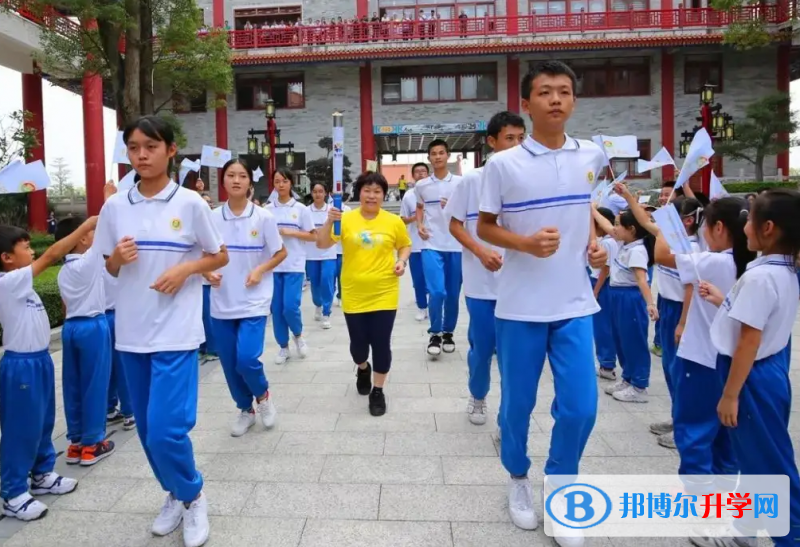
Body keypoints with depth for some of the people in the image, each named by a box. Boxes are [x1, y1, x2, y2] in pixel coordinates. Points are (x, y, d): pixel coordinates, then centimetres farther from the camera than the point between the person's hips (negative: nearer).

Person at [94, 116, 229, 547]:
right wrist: (118, 257, -10)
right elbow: (110, 269, 12)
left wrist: (185, 269, -14)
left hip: (176, 332, -4)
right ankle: (175, 495, 36)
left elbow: (220, 257, 3)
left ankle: (193, 497, 18)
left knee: (166, 429, -10)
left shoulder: (190, 203, -5)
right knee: (147, 429, 13)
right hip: (131, 332, 5)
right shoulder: (114, 207, 4)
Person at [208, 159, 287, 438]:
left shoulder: (263, 217, -6)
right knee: (229, 364, 9)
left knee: (247, 359, -14)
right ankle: (245, 409, 33)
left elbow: (281, 252, 2)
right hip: (221, 303, 3)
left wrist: (260, 270, -14)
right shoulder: (212, 218, 0)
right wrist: (208, 272, -11)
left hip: (253, 302, -3)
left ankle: (263, 395, 19)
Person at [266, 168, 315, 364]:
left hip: (294, 266, -2)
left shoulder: (301, 209, 1)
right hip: (273, 265, 2)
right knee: (276, 308, 6)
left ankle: (298, 335, 20)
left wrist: (290, 232, -10)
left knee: (290, 306, -10)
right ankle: (283, 346, 22)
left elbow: (312, 236, 1)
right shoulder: (267, 209, 6)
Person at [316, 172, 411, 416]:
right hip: (354, 296, 0)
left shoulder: (394, 221, -2)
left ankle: (377, 391, 22)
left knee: (381, 344, 2)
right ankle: (363, 368, 46)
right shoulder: (346, 219, -4)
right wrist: (329, 221, -25)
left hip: (384, 294, 0)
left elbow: (405, 245, 13)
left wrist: (402, 261, -6)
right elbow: (322, 245, -10)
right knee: (358, 343, 11)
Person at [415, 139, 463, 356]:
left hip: (455, 245, 1)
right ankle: (435, 334, 7)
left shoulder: (460, 182, 2)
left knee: (453, 294, 7)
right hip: (431, 245, 0)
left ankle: (448, 333, 26)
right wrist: (419, 225, 3)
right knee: (437, 292, -12)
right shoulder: (421, 185, 6)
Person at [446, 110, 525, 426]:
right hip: (482, 283, -1)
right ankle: (477, 397, 37)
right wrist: (481, 252, -14)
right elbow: (455, 225, 0)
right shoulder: (472, 181, -3)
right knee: (482, 348, 9)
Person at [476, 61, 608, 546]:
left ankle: (559, 491, 27)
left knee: (580, 407, 3)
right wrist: (526, 243, -18)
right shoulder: (502, 165, -7)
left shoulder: (592, 156, 5)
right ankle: (518, 479, 36)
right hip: (520, 305, -3)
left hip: (576, 304, 3)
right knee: (518, 404, 9)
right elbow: (485, 227, 0)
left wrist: (593, 242, 6)